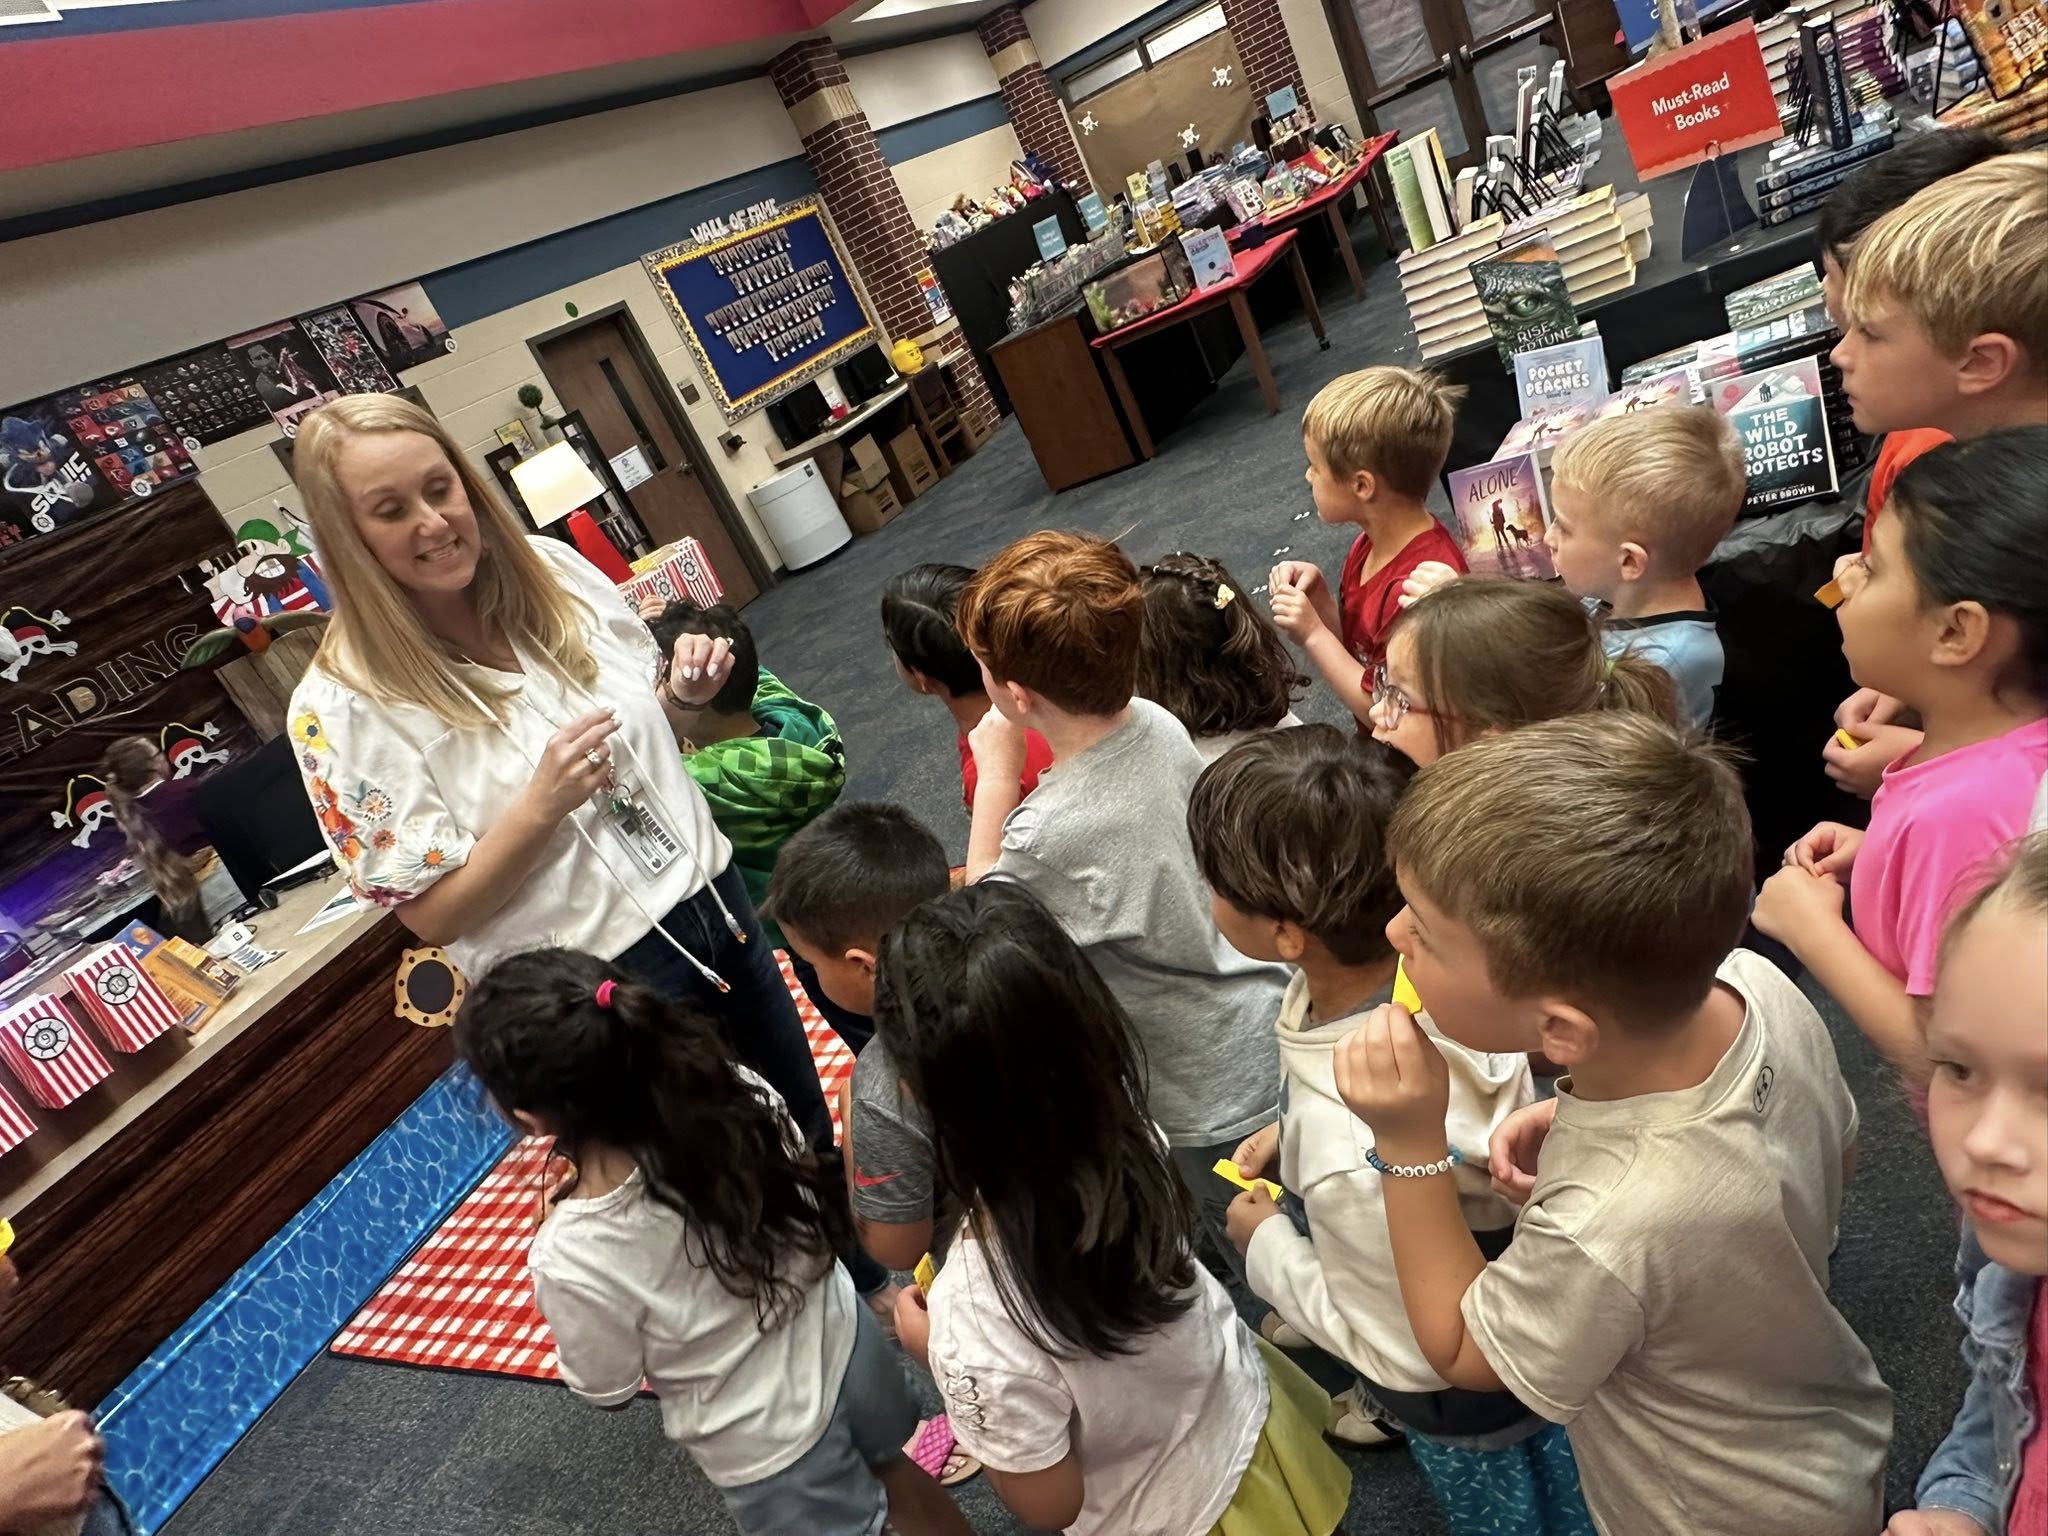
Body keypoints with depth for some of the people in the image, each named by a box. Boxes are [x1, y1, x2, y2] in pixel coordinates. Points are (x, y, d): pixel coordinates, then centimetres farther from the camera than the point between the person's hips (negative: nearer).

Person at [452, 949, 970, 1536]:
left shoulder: (571, 1260, -35)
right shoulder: (739, 1092, -25)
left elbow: (607, 1392, -14)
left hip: (767, 1449, -4)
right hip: (845, 1342, 4)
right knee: (897, 1468, 34)